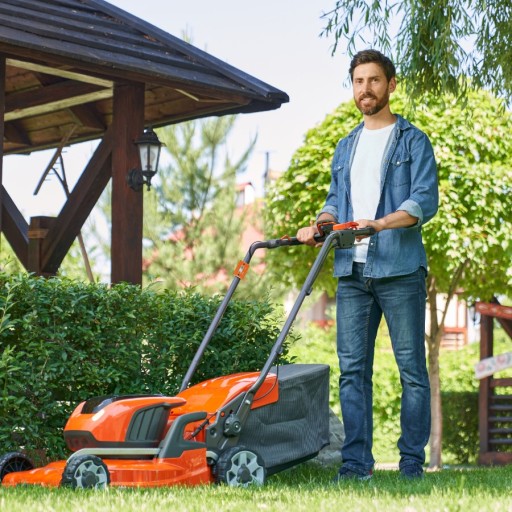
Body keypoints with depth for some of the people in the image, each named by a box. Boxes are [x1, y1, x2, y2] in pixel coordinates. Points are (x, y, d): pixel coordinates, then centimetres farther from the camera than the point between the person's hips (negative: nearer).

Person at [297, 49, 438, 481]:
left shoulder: (413, 142, 3)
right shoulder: (346, 148, 21)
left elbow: (425, 200, -8)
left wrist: (380, 223, -23)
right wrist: (318, 225, -1)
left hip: (400, 270, -5)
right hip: (352, 271, 5)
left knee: (411, 368, -2)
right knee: (352, 368, 3)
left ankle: (412, 463, 2)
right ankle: (356, 463, 7)